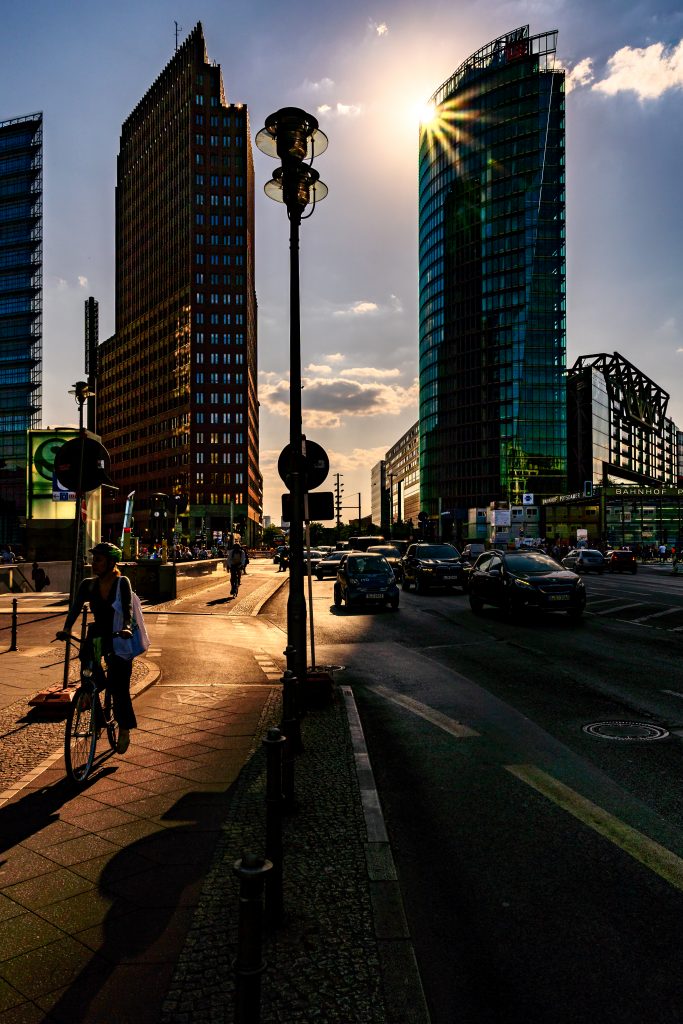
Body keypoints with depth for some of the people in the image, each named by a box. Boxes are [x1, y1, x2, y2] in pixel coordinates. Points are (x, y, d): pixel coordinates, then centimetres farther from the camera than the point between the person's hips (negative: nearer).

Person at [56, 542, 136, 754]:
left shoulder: (122, 583, -10)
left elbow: (127, 608, -23)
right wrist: (66, 629, -30)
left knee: (119, 685, -7)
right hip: (99, 634, 4)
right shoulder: (88, 585, 0)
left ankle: (125, 729, 10)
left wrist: (127, 627, -43)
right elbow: (75, 608, -12)